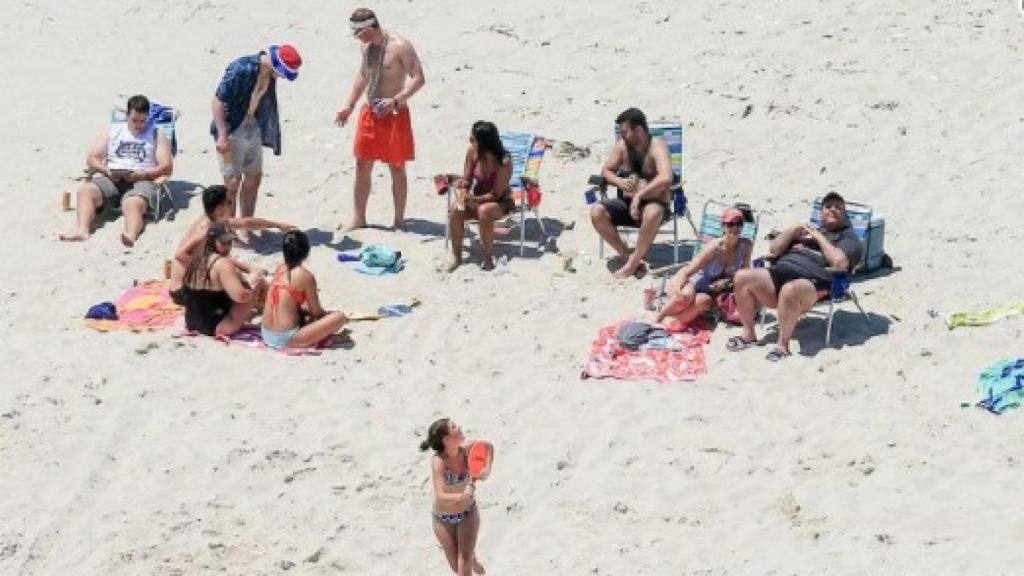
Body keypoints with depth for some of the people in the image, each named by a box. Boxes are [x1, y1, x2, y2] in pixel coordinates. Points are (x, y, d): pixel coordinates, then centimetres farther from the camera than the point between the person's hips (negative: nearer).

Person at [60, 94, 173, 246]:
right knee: (85, 190, -29)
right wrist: (106, 170, -5)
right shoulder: (112, 131, 23)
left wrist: (143, 174, -12)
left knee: (132, 204, -38)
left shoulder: (157, 135, 17)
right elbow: (91, 159, 17)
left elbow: (167, 167, 6)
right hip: (110, 179, 3)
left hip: (141, 181, -3)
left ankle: (131, 235, -67)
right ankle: (82, 230, -49)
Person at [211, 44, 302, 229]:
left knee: (254, 177, 14)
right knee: (233, 181, -4)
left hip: (254, 128, 8)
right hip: (232, 129, -8)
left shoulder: (270, 73, -3)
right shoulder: (241, 70, -26)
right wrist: (222, 135, -25)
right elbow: (218, 100, -23)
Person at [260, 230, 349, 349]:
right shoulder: (305, 275, -9)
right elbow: (316, 312, 0)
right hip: (285, 340, -8)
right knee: (339, 317, -8)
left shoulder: (279, 270, 11)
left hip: (267, 336, 8)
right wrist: (328, 314, 21)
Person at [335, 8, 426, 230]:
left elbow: (418, 78, -19)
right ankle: (359, 219, 14)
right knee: (362, 166, 6)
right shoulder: (366, 46, 5)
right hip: (369, 112, 7)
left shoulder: (400, 46, -17)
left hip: (394, 115, -7)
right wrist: (349, 106, 19)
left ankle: (399, 221, 11)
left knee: (396, 168, 2)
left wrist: (395, 101, -30)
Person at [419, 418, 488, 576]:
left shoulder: (466, 449, -17)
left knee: (465, 562, -10)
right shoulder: (438, 461, -29)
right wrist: (463, 496, -55)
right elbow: (441, 496, -39)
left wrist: (487, 468, -8)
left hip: (468, 512, 2)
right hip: (444, 518, -2)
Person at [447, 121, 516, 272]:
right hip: (476, 199, 5)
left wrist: (472, 199, -32)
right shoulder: (472, 153, -11)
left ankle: (488, 257, -22)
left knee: (484, 211, -37)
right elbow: (466, 181, 1)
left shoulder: (504, 161, -25)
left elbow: (496, 194, -21)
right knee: (455, 210, -24)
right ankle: (456, 256, -13)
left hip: (500, 203, -5)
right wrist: (462, 192, -22)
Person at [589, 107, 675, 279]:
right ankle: (627, 256, -12)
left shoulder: (657, 147, -16)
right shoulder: (622, 145, 2)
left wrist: (639, 195, -32)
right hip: (627, 203, 5)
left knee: (652, 213, -42)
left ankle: (633, 262, -25)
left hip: (654, 203, -5)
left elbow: (666, 178, -32)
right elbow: (606, 170, 12)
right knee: (596, 212, -22)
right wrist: (619, 181, -10)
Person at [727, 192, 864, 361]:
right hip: (780, 271, 7)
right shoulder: (807, 230, 33)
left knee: (790, 290, -42)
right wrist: (794, 230, 13)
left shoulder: (848, 237, 14)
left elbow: (839, 262, -9)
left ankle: (782, 345, -28)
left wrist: (819, 237, 0)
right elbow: (773, 250, 26)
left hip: (812, 282, -7)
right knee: (742, 277, -17)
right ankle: (748, 334, -7)